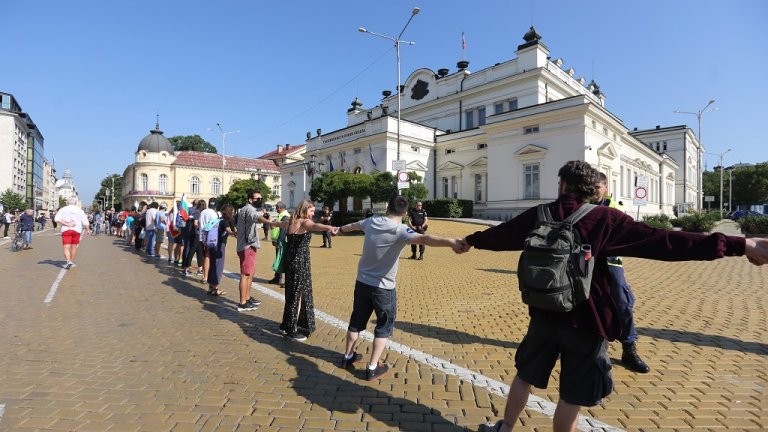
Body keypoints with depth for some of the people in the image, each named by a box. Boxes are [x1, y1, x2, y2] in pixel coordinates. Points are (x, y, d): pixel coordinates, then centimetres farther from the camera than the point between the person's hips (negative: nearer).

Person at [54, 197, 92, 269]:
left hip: (66, 230, -2)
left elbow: (57, 219, -11)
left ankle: (68, 261, -24)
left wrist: (67, 224, -12)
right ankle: (72, 262, 22)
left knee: (66, 247, -4)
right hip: (77, 230, 2)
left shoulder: (63, 209, 4)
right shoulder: (80, 210, 7)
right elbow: (85, 221, 4)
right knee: (74, 247, 12)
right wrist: (88, 229, 11)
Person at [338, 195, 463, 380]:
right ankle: (373, 368, 17)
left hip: (362, 282, 6)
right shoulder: (400, 231, -23)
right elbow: (424, 239, -41)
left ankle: (348, 357, 39)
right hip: (383, 287, -6)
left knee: (356, 321, 21)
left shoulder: (371, 222, -2)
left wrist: (341, 229, 42)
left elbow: (353, 225, 20)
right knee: (384, 326, 12)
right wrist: (452, 242, -52)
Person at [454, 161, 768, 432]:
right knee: (573, 396, 13)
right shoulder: (605, 219, -12)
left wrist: (469, 241, 28)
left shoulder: (537, 216, -3)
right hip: (585, 319, -3)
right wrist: (739, 245, -12)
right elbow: (663, 242, -17)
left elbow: (499, 234, 10)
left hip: (544, 313, 3)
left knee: (525, 375, 22)